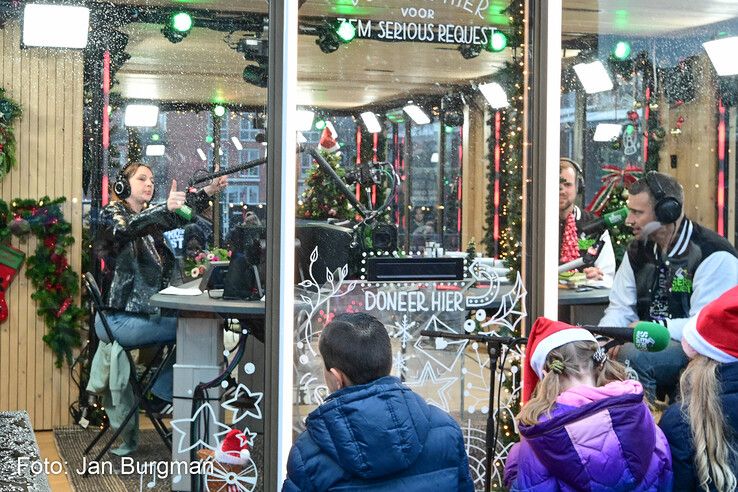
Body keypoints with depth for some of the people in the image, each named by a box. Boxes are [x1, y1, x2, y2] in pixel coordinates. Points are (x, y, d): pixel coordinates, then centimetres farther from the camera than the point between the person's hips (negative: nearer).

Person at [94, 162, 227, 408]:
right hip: (118, 320, -9)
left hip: (143, 312, 9)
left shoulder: (149, 216, 19)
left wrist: (210, 191, -8)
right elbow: (128, 228, -29)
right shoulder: (112, 213, -7)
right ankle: (162, 396, 4)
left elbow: (181, 214, 8)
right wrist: (166, 208, -46)